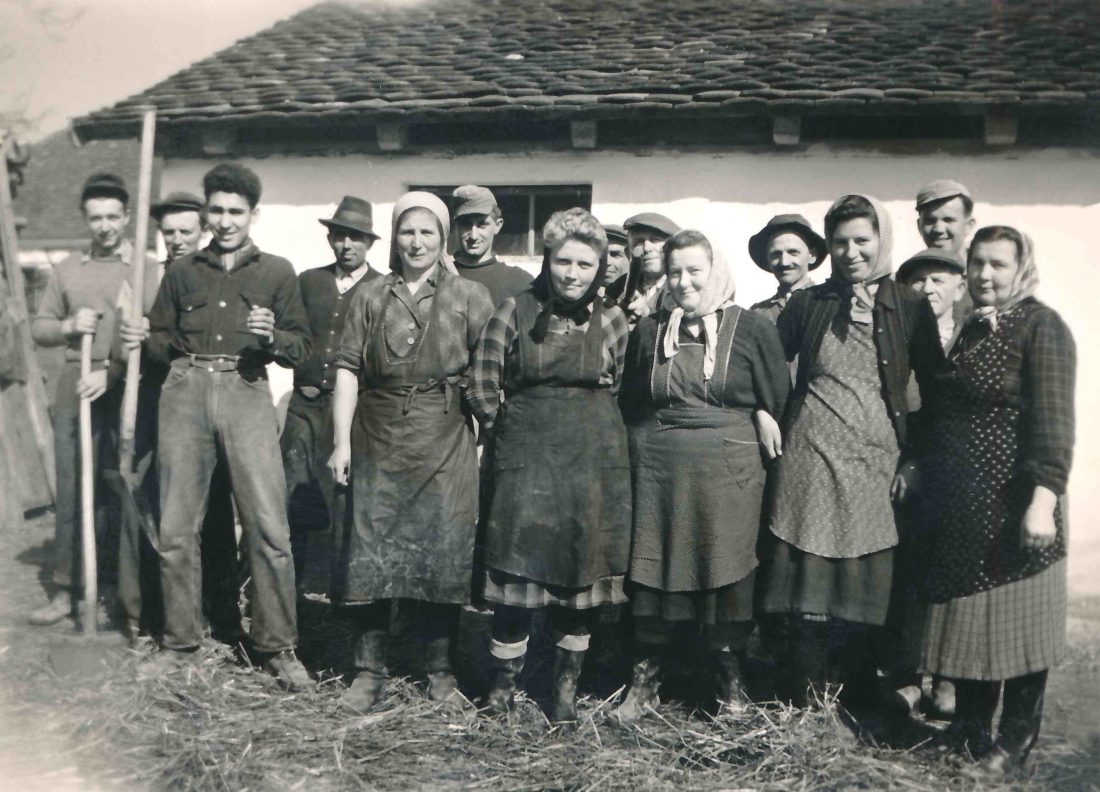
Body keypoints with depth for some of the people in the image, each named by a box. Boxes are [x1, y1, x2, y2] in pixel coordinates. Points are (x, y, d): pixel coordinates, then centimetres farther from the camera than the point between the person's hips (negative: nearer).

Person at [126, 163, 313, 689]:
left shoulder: (277, 272, 14)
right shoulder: (182, 272, 19)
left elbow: (301, 349, 10)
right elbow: (159, 339, 23)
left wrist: (272, 336, -9)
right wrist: (142, 341, 1)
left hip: (245, 393, -2)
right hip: (185, 392, 2)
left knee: (268, 526, -10)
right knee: (176, 526, 0)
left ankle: (279, 647, 0)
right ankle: (180, 642, 15)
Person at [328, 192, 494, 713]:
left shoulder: (470, 298, 6)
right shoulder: (371, 297, 10)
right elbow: (348, 370, 5)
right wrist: (341, 441, -3)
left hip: (445, 443, -1)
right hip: (379, 440, 1)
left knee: (443, 550, 2)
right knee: (370, 549, 1)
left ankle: (439, 669, 16)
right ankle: (369, 670, 13)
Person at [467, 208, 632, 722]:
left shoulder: (612, 320, 5)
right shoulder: (515, 312, 0)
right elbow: (483, 386, 2)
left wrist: (588, 426, 11)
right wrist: (511, 429, 7)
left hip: (594, 459, 2)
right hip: (527, 454, -2)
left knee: (583, 570, 6)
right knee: (518, 566, -4)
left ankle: (567, 685, 20)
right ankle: (503, 682, 11)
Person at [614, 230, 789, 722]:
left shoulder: (752, 329, 1)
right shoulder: (648, 331, 11)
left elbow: (779, 402, 4)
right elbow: (629, 403, 19)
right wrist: (641, 446, 11)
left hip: (728, 468, -2)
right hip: (657, 465, 3)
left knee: (726, 574, 2)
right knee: (652, 571, 4)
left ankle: (730, 683, 18)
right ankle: (644, 680, 18)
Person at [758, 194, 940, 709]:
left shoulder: (910, 309, 5)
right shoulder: (808, 304, 7)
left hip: (874, 461, 0)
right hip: (810, 458, 0)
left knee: (865, 584, 5)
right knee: (809, 582, 0)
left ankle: (861, 706, 21)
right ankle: (806, 706, 10)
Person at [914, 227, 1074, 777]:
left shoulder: (1041, 327, -9)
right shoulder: (970, 329, 14)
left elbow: (1052, 420, -17)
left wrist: (1043, 499, -25)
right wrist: (925, 474, 18)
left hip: (1011, 503, -7)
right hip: (960, 504, 7)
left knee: (1016, 618, 3)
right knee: (964, 612, 14)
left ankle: (1016, 740, 18)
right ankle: (971, 726, 28)